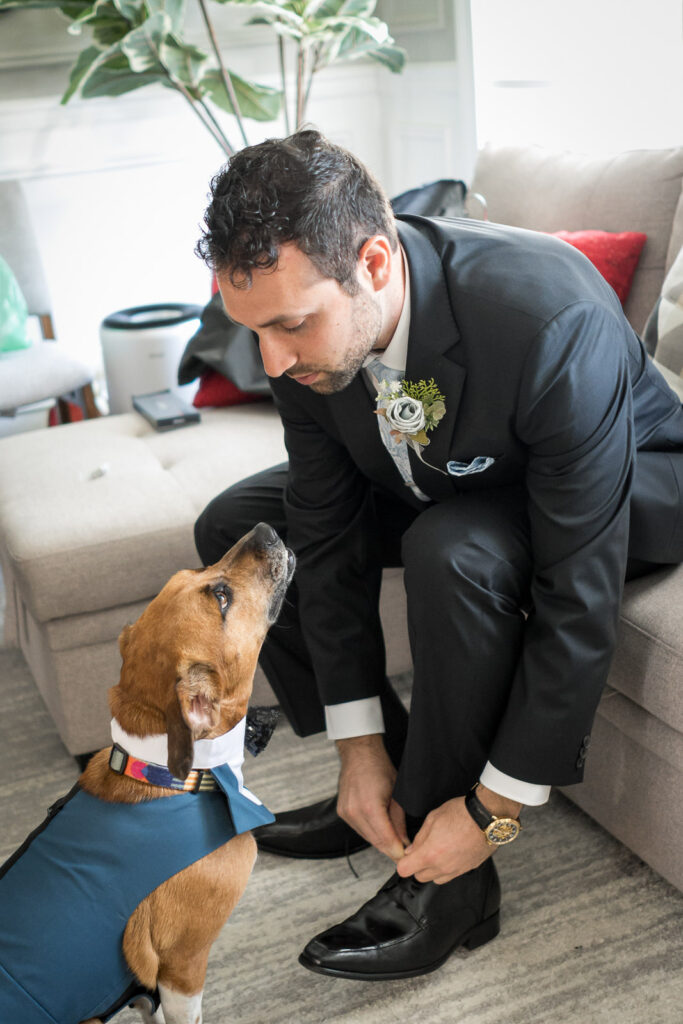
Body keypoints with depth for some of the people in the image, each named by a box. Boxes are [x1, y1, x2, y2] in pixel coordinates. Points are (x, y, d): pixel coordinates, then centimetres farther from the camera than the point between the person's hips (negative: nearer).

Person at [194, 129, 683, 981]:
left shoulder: (551, 322, -40)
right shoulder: (304, 315, -21)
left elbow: (580, 594, -35)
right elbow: (330, 533, -13)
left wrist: (497, 807, -29)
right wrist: (360, 743, -14)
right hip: (446, 483, 6)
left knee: (455, 554, -38)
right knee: (234, 528, -3)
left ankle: (450, 882, -16)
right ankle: (398, 775, 6)